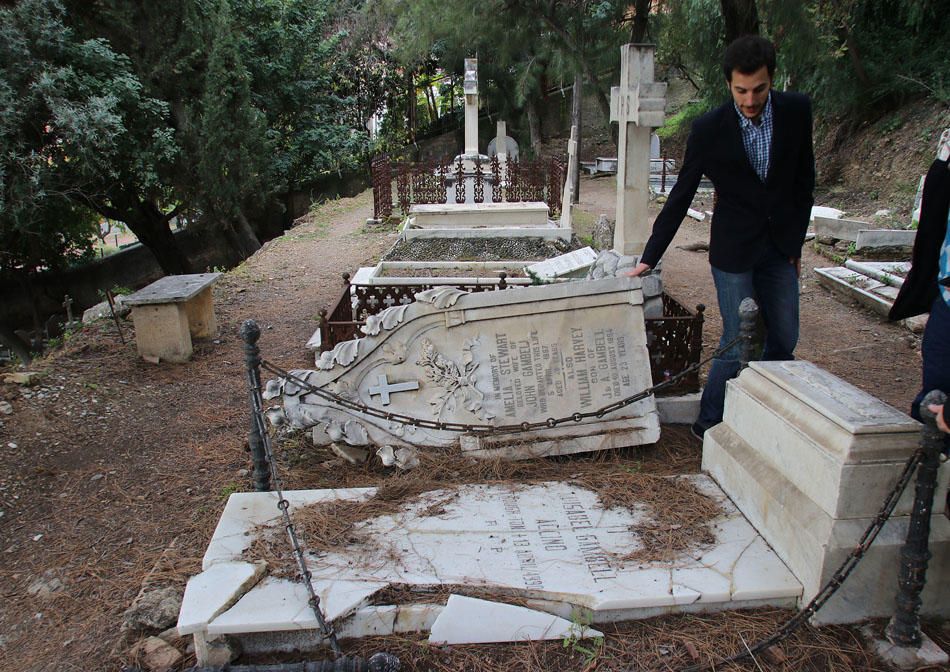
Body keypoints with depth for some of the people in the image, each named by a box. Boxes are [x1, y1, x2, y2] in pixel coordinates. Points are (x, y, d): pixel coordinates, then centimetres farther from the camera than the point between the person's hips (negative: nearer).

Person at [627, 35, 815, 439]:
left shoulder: (797, 111, -5)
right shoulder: (709, 129, -14)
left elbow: (803, 181, 7)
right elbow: (681, 197, -8)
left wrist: (796, 241, 8)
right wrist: (649, 258, -8)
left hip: (780, 248, 5)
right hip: (734, 251, -4)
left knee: (784, 341, 11)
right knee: (739, 345, -5)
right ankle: (708, 426, 13)